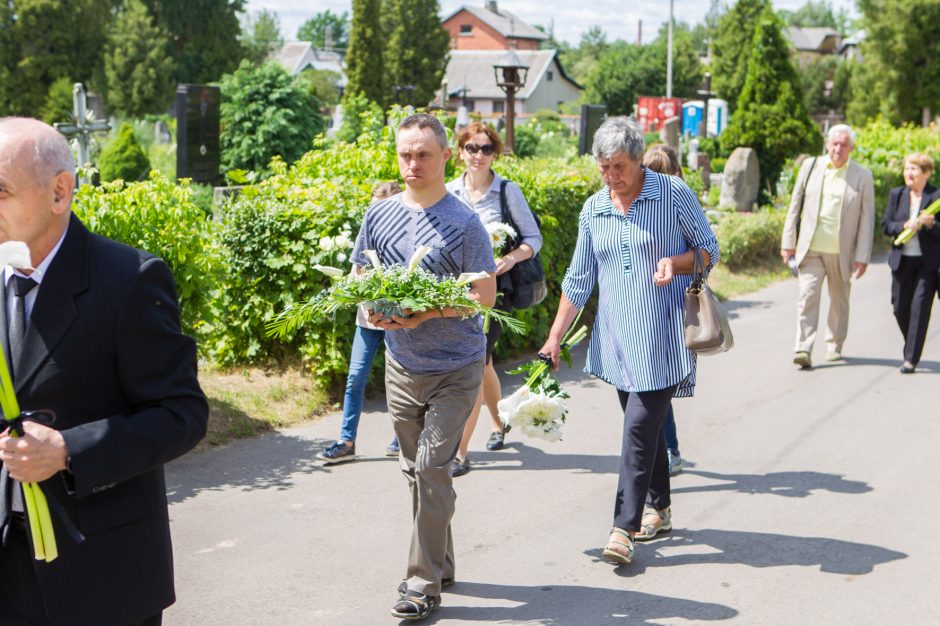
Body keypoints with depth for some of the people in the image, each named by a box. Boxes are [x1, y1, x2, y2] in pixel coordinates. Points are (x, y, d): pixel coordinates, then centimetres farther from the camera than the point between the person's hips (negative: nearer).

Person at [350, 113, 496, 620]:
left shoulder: (464, 223, -11)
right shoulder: (379, 215, 3)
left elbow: (485, 295, -10)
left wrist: (427, 312, -22)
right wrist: (373, 308, -11)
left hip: (454, 368, -5)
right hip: (400, 365, 5)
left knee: (432, 468, -10)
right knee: (414, 469, 12)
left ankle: (424, 583, -2)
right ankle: (441, 564, 28)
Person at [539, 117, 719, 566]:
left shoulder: (674, 194, -4)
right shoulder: (593, 210, 8)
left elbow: (710, 249, 3)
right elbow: (578, 279, 11)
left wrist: (676, 262, -18)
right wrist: (555, 336, 6)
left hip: (662, 337, -5)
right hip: (616, 335, 5)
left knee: (640, 427, -11)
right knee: (645, 423, 13)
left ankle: (624, 527, -11)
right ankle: (658, 508, 28)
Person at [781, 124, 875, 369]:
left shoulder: (862, 177, 0)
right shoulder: (810, 167, 4)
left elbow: (867, 220, 0)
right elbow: (795, 207, 8)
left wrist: (862, 257, -5)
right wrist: (788, 242, 5)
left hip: (842, 252, 0)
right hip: (810, 249, 0)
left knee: (839, 301, 13)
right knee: (808, 296, -12)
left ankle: (834, 346, 29)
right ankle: (804, 349, -15)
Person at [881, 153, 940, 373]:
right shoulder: (896, 194, 9)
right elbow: (886, 226, 4)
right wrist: (904, 226, -13)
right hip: (902, 260, 4)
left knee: (920, 307, -9)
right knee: (900, 308, 6)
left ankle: (911, 359, -5)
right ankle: (911, 346, 33)